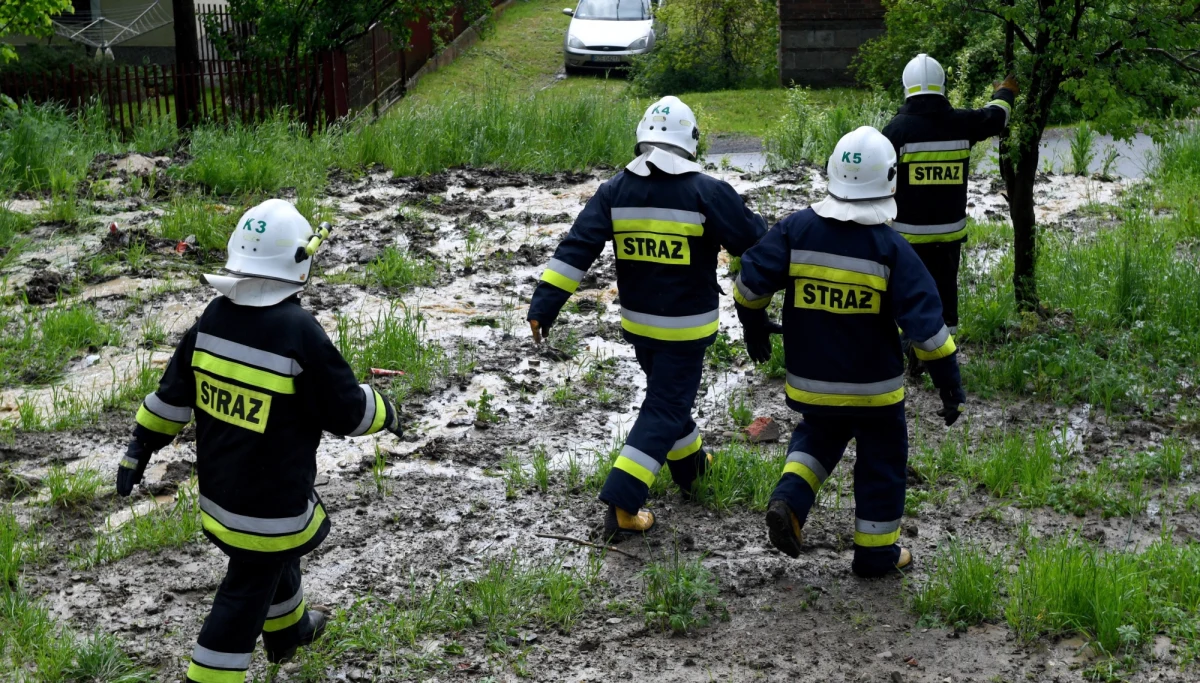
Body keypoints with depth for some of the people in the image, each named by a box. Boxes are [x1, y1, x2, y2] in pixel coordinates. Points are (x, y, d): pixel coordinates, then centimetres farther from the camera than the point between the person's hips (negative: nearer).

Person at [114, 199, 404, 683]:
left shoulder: (214, 317, -5)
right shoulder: (299, 333, -25)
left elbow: (173, 393, 3)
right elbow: (348, 411, -16)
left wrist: (139, 450, 13)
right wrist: (386, 414, 5)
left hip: (218, 484, 8)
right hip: (271, 499, -8)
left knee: (273, 556, 32)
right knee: (245, 595, 4)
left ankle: (289, 630, 55)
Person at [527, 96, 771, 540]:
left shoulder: (616, 191, -5)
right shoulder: (707, 193, -15)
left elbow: (576, 248, -9)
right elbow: (755, 245, -7)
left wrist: (545, 302, -8)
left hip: (637, 323, 5)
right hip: (687, 327, -5)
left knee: (668, 393, 27)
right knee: (664, 410, 1)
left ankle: (690, 467, 46)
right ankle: (621, 505, -7)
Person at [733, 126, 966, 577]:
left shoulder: (796, 230, -10)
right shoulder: (890, 248, -16)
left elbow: (750, 284, -7)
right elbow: (925, 323, -16)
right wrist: (949, 383, -7)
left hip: (810, 380, 3)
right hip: (873, 386, -3)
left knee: (817, 435, 29)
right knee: (882, 461, 16)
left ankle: (789, 499, 4)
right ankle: (876, 553, 25)